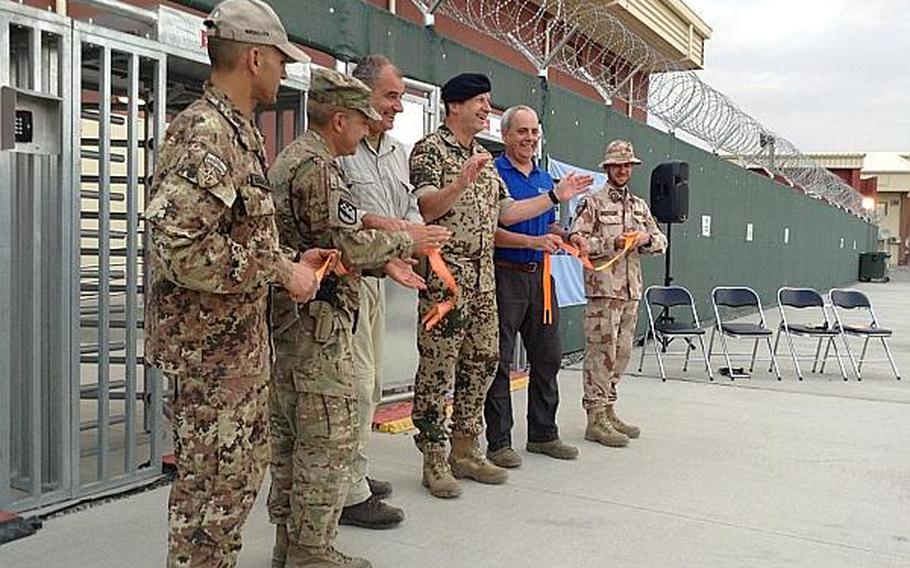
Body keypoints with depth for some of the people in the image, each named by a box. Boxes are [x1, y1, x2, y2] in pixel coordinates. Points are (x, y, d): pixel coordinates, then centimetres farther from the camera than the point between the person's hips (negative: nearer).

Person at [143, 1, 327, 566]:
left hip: (241, 339, 10)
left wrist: (291, 261, 9)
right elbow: (180, 247, -29)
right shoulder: (204, 132, -19)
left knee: (243, 469, 20)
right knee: (214, 484, 2)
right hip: (211, 344, -10)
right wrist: (280, 271, -22)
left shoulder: (239, 130, 13)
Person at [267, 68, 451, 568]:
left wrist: (383, 261, 12)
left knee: (290, 434, 14)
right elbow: (348, 243, -20)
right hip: (317, 321, -11)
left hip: (287, 318, 11)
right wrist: (405, 240, -5)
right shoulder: (318, 166, -14)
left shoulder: (288, 160, 19)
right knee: (328, 437, -3)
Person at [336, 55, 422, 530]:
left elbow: (411, 209, 18)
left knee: (370, 382, 16)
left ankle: (353, 474, 31)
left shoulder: (398, 152, 15)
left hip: (374, 275, 9)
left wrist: (414, 230, -2)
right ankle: (350, 493, 4)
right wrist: (373, 222, -26)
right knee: (357, 382, -7)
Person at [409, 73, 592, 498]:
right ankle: (434, 460, 6)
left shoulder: (485, 159, 20)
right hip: (445, 275, -8)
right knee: (437, 368, -3)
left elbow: (504, 212, 20)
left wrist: (556, 196, 18)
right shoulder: (430, 149, -4)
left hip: (483, 277, 8)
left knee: (481, 363, 11)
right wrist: (461, 182, -31)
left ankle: (466, 452, 23)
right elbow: (426, 209, -15)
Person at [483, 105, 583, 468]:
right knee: (499, 362, -1)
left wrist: (563, 237, 4)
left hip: (540, 275, 7)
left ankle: (543, 434, 25)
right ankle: (498, 442, 8)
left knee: (547, 357, 12)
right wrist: (533, 242, -21)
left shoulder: (546, 179, 17)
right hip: (505, 275, -7)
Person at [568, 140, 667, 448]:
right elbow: (576, 241, -10)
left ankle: (608, 411, 20)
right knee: (601, 353, -7)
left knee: (620, 353, 10)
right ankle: (596, 418, -2)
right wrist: (613, 244, -17)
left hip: (631, 290, 7)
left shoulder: (640, 205, 18)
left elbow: (661, 242, 19)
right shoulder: (592, 203, -1)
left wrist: (645, 239, -3)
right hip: (602, 289, -7)